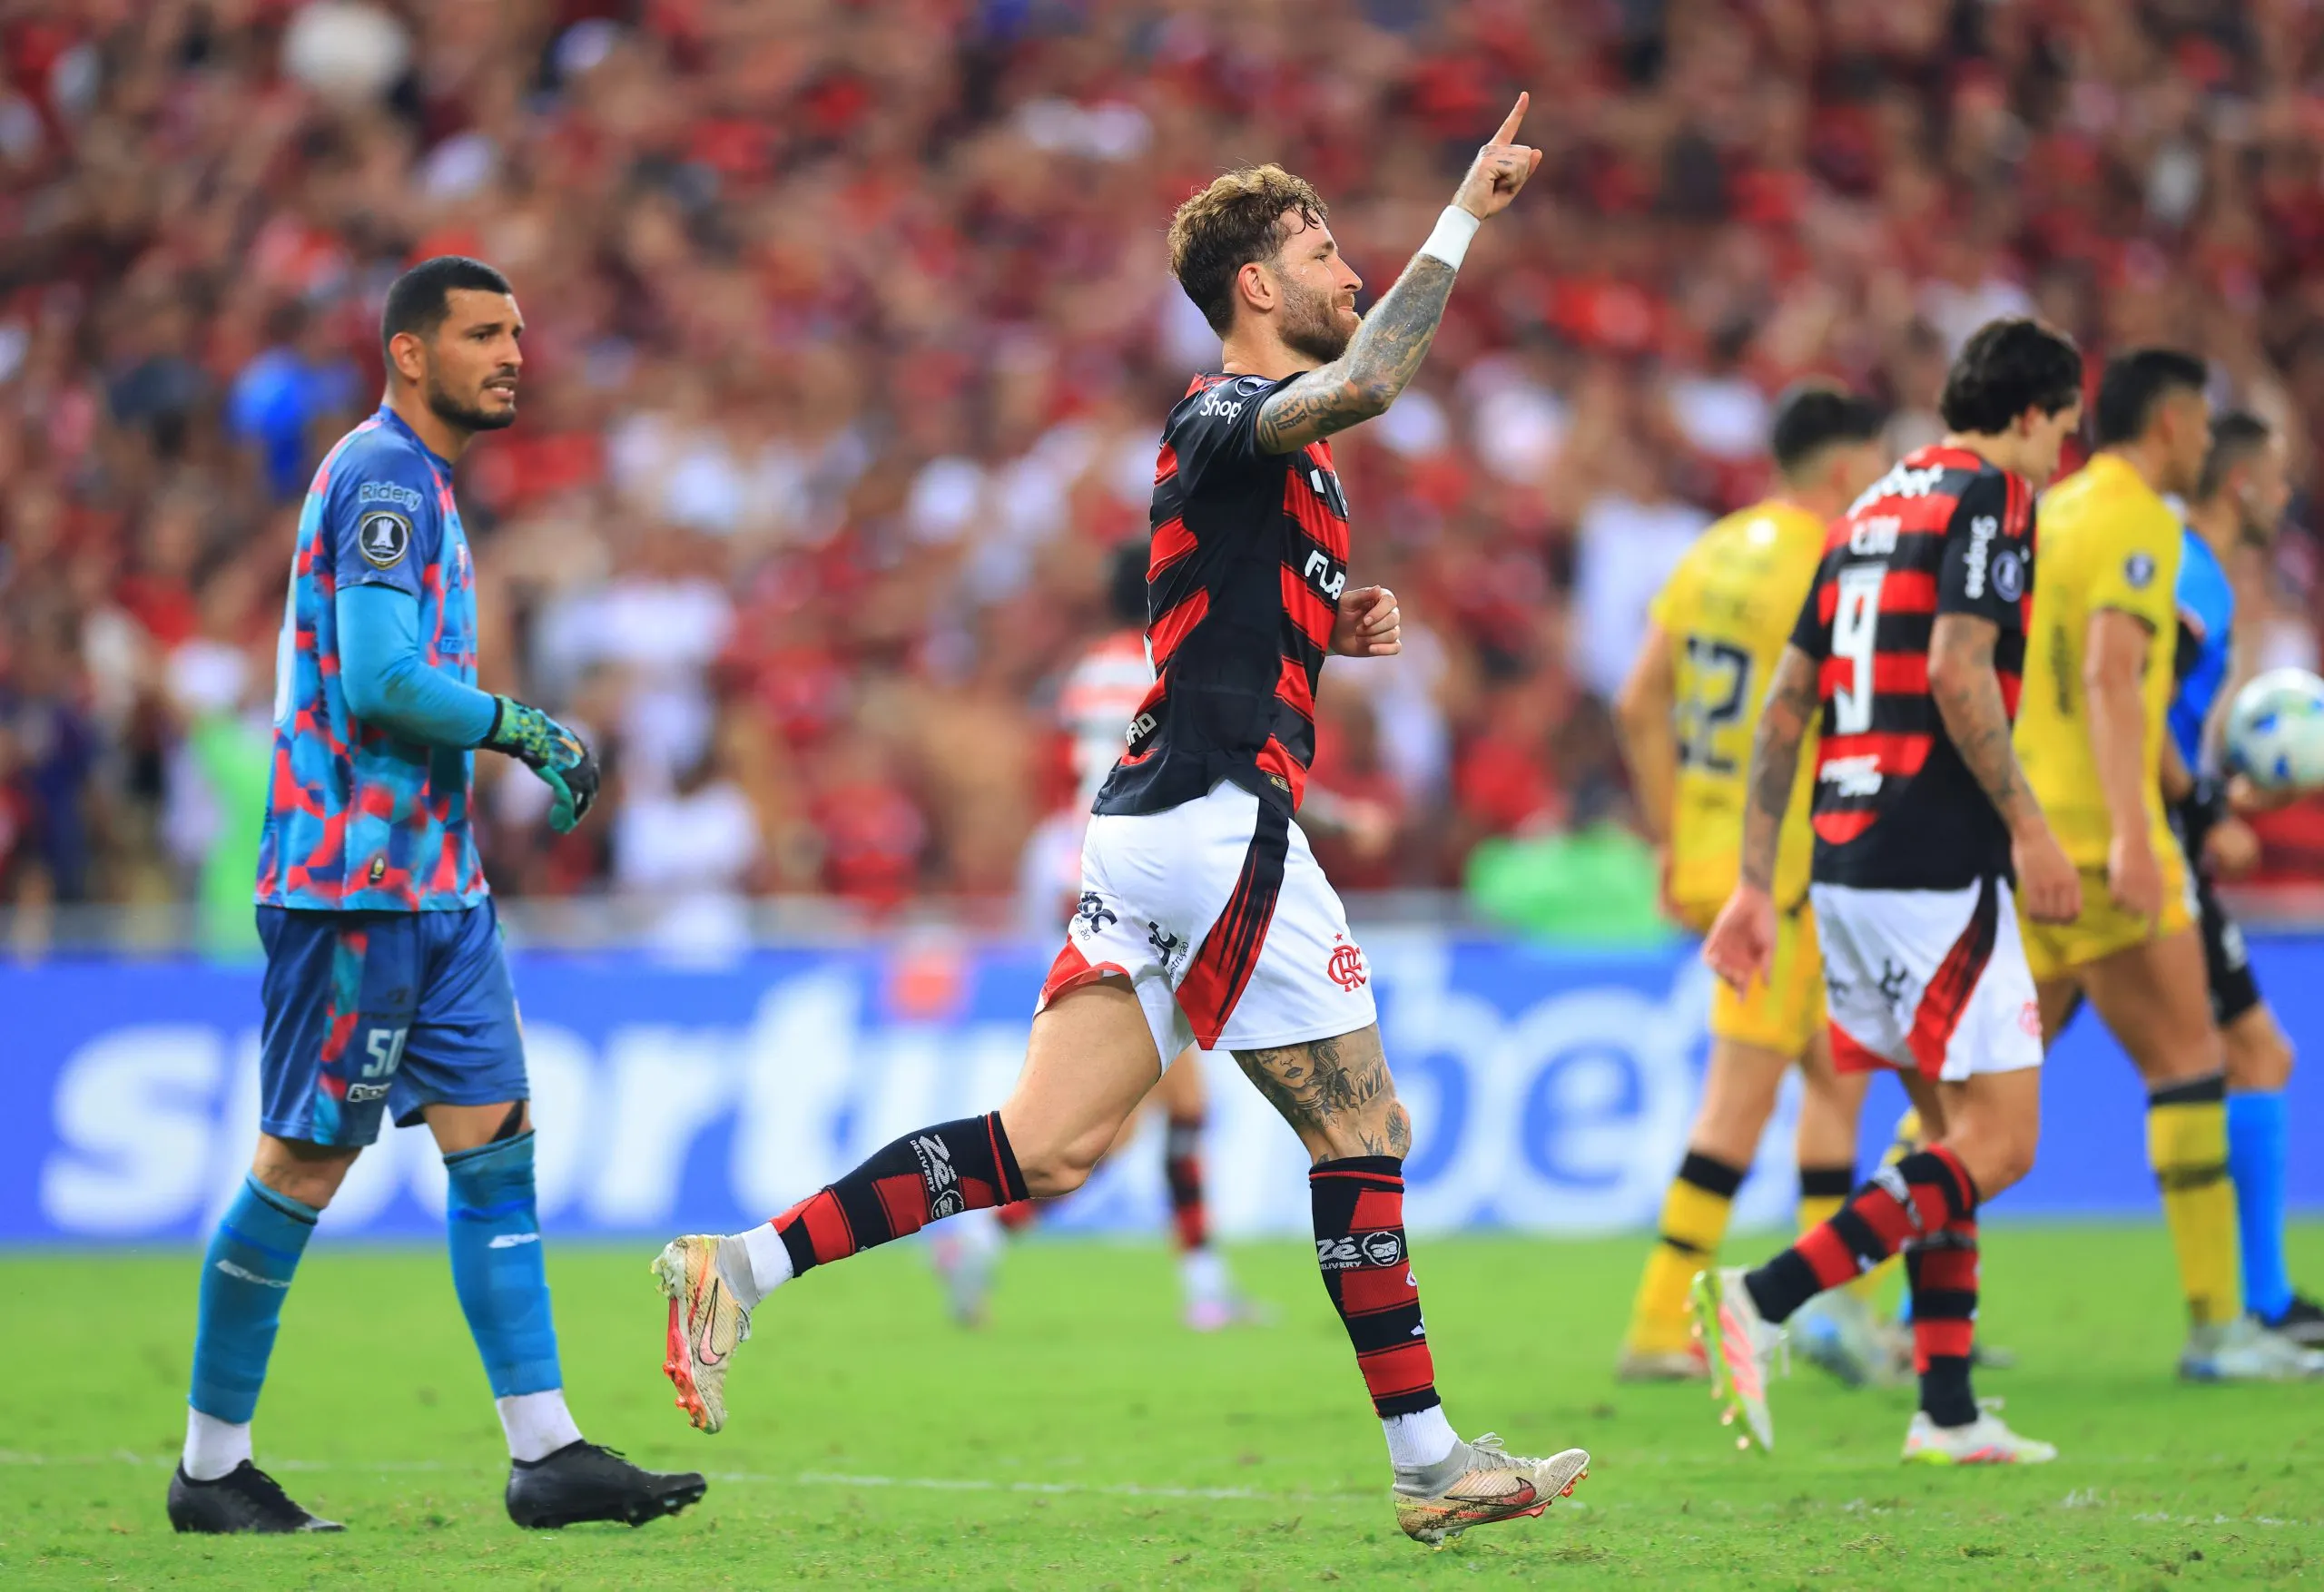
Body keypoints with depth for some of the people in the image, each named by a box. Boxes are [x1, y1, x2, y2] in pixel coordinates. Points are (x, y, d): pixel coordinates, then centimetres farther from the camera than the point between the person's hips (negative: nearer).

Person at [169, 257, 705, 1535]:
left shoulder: (416, 481, 19)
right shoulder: (384, 478, -13)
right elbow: (378, 677, -22)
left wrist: (523, 752, 16)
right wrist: (522, 727, -12)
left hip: (433, 878, 10)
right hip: (357, 878, -10)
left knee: (493, 1139, 4)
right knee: (306, 1160, -4)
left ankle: (544, 1451, 2)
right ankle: (211, 1468, 4)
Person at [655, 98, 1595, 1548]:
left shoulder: (1259, 441, 21)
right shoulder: (1229, 419, -9)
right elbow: (1362, 384, -32)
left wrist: (1329, 628, 14)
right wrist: (1464, 219, -26)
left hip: (1161, 821, 9)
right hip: (1222, 818, -9)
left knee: (1041, 1152, 1)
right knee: (1364, 1137, -1)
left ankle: (743, 1267, -5)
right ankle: (1429, 1464, 5)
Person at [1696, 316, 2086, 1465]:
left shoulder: (1870, 510, 19)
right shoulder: (1988, 496, -6)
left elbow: (1785, 704, 17)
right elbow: (1957, 671, -20)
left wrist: (1756, 883, 17)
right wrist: (2028, 827, -16)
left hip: (1845, 863, 9)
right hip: (1938, 870, -9)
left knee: (1952, 1128, 15)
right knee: (1999, 1144, -6)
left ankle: (1946, 1411, 11)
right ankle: (1765, 1302, -18)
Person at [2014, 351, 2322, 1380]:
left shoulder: (2047, 516, 19)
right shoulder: (2137, 523, -8)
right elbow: (2111, 674, -21)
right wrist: (2132, 832, -27)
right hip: (2093, 831, -9)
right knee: (2188, 1063, -3)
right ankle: (2215, 1325, -5)